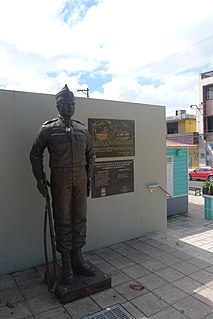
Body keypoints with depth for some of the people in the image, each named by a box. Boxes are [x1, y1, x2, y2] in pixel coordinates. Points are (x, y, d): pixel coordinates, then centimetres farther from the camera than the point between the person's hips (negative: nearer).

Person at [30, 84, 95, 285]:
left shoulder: (82, 130, 11)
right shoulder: (48, 129, 1)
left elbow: (90, 155, 19)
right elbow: (35, 154, 6)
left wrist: (89, 178, 12)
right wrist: (40, 179, -1)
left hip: (80, 180, 4)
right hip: (60, 180, -3)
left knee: (80, 218, 9)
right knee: (62, 220, 4)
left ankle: (77, 257, 26)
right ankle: (66, 262, 19)